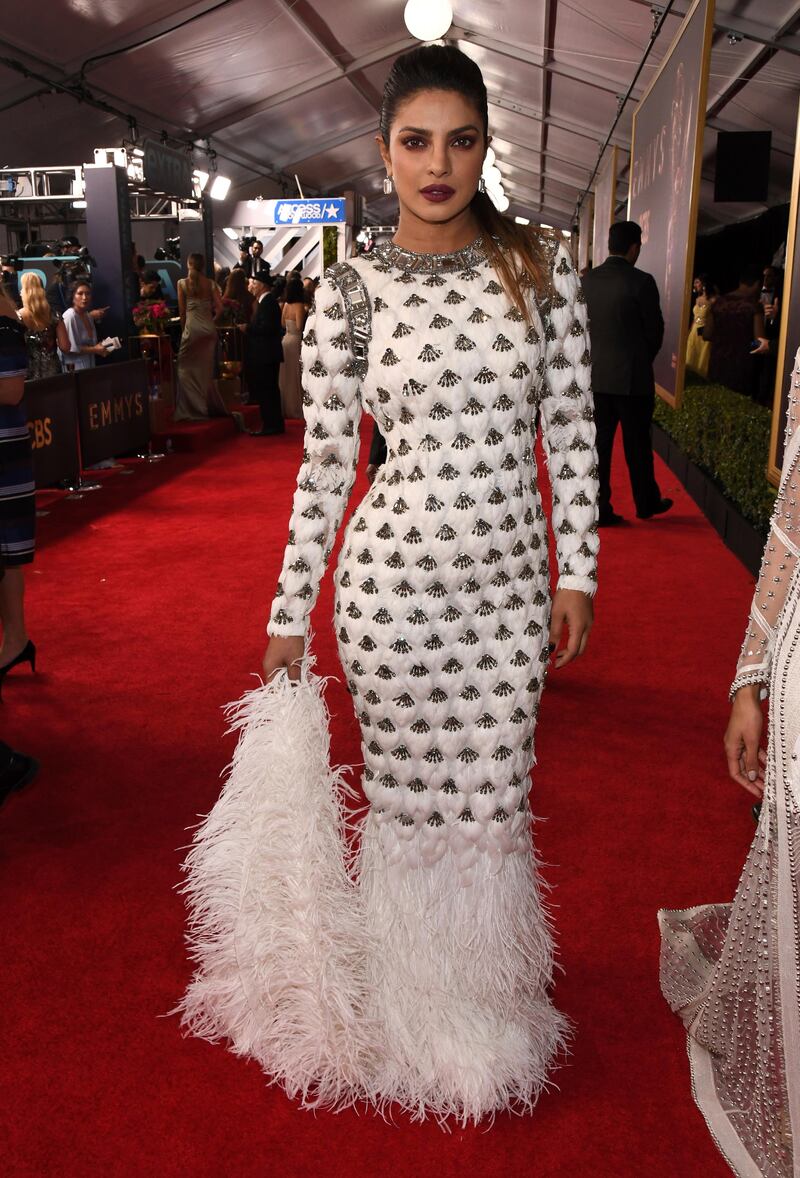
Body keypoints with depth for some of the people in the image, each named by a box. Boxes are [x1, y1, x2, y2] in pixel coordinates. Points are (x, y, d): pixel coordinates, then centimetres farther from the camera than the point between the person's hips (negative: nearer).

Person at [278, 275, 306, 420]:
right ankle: (297, 408, 5)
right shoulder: (299, 306, -15)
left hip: (286, 340, 7)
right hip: (296, 341, -7)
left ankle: (286, 407, 21)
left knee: (286, 376, 14)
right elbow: (299, 327, -21)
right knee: (296, 375, 0)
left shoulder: (286, 305, 6)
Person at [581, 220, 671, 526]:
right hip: (633, 376, -4)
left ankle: (599, 509, 10)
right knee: (637, 444, 10)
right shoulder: (641, 282, -13)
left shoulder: (587, 280, 0)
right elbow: (654, 330, -5)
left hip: (595, 375, 4)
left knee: (599, 443, 7)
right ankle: (646, 503, 25)